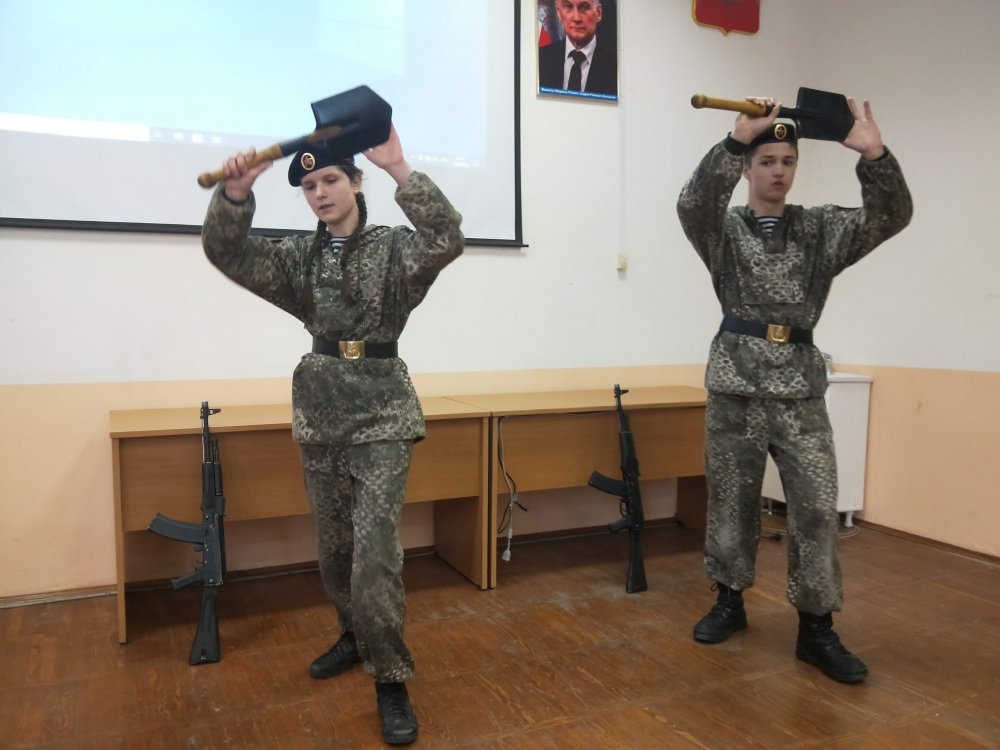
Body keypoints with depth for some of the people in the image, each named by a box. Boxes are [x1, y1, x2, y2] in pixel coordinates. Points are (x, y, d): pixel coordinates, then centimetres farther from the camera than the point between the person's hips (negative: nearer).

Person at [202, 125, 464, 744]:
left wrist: (399, 169, -30)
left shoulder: (395, 249, -3)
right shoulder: (299, 258, 8)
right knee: (335, 549, 15)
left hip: (382, 415, -5)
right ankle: (356, 637, 39)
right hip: (320, 418, 5)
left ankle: (392, 681, 4)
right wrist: (236, 190, -20)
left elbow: (447, 240, -23)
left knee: (375, 554, -12)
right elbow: (227, 252, -3)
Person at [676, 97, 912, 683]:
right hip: (736, 386, -1)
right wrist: (737, 139, -31)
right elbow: (693, 204, -19)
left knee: (818, 509, -1)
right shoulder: (724, 229, 3)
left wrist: (874, 155, -23)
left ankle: (818, 629, 11)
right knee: (732, 502, 9)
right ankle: (730, 601, 28)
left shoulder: (822, 229, 8)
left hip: (801, 390, 1)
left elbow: (891, 216, -7)